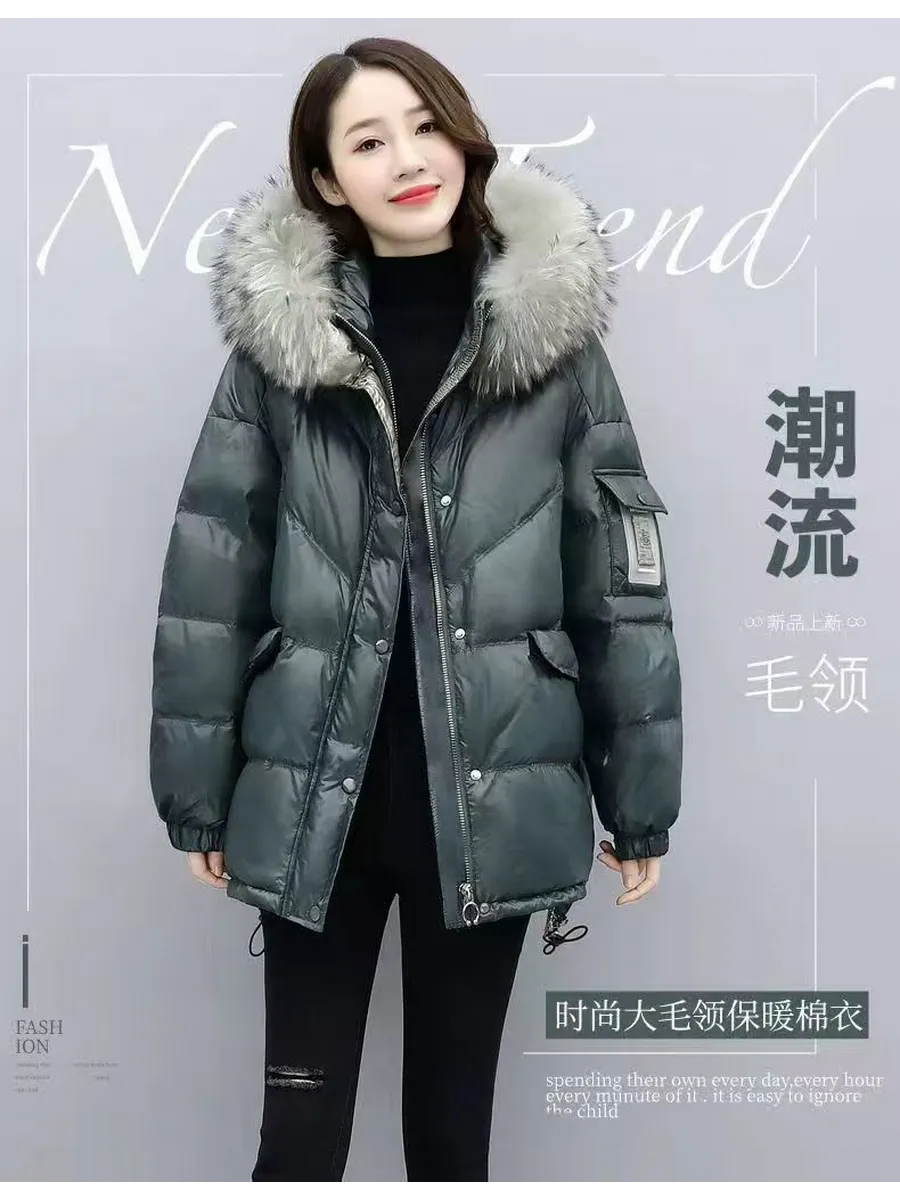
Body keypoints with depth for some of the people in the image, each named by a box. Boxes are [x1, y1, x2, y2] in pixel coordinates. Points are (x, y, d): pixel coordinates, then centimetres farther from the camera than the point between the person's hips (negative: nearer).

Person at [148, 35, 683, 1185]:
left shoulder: (553, 338, -2)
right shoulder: (281, 338, -3)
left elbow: (621, 582, 0)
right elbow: (209, 581, 0)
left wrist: (640, 801, 2)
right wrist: (198, 796, 2)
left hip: (491, 798, 0)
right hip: (317, 798, 0)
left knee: (453, 1125, 16)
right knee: (299, 1134, 9)